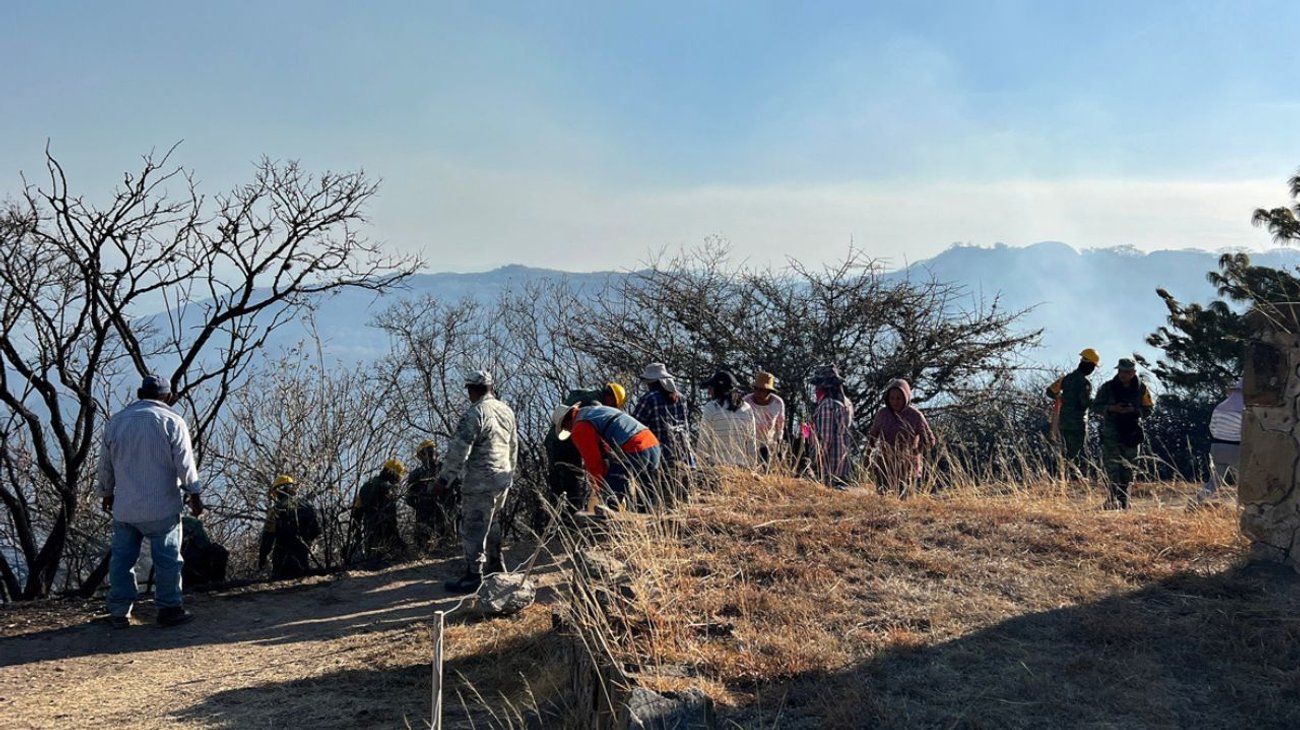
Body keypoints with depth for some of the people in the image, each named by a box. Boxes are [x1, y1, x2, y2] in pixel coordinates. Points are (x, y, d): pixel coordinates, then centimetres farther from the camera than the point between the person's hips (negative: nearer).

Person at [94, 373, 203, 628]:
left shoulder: (116, 421, 9)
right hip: (161, 506, -4)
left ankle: (119, 612, 13)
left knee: (122, 557, 11)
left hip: (124, 507, 4)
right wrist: (195, 495, -1)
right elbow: (185, 464, -8)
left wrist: (106, 493, 29)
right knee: (167, 558, 3)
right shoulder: (172, 421, -6)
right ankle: (169, 608, 7)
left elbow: (105, 465, 16)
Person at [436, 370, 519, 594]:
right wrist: (509, 473, 29)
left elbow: (459, 449, -19)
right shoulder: (507, 411, 9)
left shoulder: (475, 413, -17)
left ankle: (473, 577, 1)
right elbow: (514, 447, 18)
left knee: (473, 528, -2)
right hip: (503, 478, 8)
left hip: (480, 482, -8)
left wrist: (444, 479, -13)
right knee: (492, 524, 23)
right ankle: (496, 567, 32)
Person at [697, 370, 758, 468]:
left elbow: (704, 440, -4)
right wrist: (752, 467, 17)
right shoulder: (746, 409, 8)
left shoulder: (711, 408, -6)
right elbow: (752, 442, 10)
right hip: (741, 466, 4)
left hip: (717, 467, -4)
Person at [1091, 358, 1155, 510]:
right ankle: (1113, 498, -14)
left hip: (1131, 433, 2)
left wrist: (1133, 410, -15)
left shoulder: (1141, 388, 1)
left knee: (1128, 468, 8)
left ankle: (1124, 500, 19)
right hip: (1111, 432, -2)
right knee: (1112, 465, -12)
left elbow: (1149, 408, 4)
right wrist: (1111, 408, -18)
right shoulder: (1107, 387, -3)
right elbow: (1096, 407, 1)